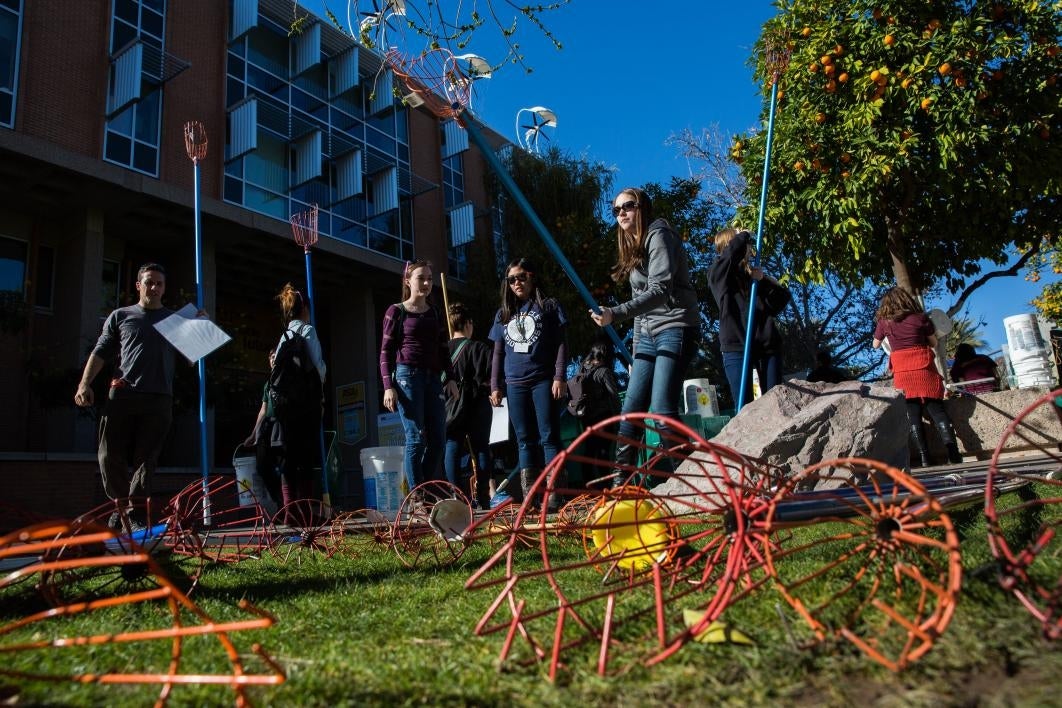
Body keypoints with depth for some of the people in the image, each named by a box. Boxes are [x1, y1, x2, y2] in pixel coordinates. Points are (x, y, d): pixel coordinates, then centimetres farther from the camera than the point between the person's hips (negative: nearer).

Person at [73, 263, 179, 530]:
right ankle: (121, 504, 16)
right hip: (122, 394, 1)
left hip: (159, 399, 0)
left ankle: (133, 513, 0)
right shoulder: (120, 316, 17)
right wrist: (85, 383, 0)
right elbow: (100, 352, 13)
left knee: (145, 458, -4)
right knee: (110, 456, -3)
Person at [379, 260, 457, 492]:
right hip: (407, 375, -5)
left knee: (438, 440, 2)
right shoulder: (396, 311, 3)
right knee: (416, 439, -8)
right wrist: (388, 386, -9)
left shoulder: (435, 313, 17)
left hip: (433, 378, 5)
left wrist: (450, 378, 8)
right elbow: (386, 351, 0)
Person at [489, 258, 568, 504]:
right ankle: (529, 497, 5)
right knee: (525, 440, 4)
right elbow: (498, 353, 18)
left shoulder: (549, 306, 7)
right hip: (515, 384, 4)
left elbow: (561, 344, 1)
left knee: (548, 436, -6)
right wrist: (495, 386, 11)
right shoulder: (503, 314, 18)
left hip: (543, 381, -4)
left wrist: (559, 377, -9)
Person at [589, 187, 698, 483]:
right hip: (648, 334, 8)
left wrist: (614, 314, -23)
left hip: (674, 328, -8)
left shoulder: (658, 236, -5)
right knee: (631, 409, 2)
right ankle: (621, 480, 6)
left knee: (662, 410, -16)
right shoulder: (632, 248, 21)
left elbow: (659, 291, -17)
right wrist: (636, 349, 16)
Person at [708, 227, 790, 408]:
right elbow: (734, 249, -15)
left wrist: (763, 280, -2)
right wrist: (744, 235, 5)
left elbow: (783, 298, 12)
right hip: (736, 346, -4)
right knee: (744, 407, -7)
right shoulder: (718, 273, 6)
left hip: (768, 345, 4)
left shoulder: (753, 273, 18)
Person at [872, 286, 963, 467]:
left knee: (913, 414, 0)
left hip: (902, 372, 0)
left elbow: (875, 345, 20)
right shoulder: (920, 317, 3)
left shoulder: (884, 322, 5)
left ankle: (924, 457, -6)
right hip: (924, 367, 0)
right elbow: (934, 342, 12)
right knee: (937, 409, 1)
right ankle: (952, 452, -9)